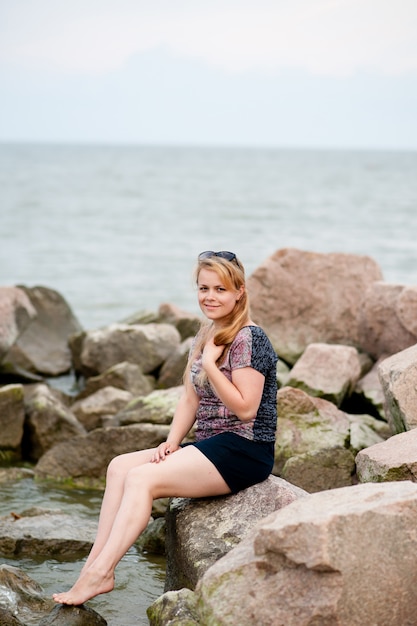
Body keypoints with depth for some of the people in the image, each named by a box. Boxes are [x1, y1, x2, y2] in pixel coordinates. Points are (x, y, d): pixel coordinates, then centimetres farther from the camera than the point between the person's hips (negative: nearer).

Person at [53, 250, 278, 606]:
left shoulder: (248, 339, -13)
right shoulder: (206, 337, 14)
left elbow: (245, 409, -18)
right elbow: (191, 400, 14)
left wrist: (210, 365, -19)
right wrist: (172, 444, 0)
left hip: (246, 451, -9)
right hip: (211, 446, 9)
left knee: (142, 478, -22)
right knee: (120, 466, -7)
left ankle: (99, 574, -23)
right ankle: (95, 564, -16)